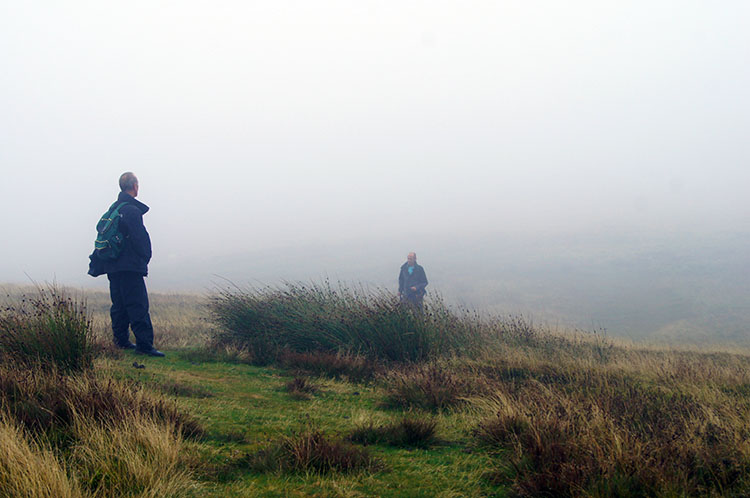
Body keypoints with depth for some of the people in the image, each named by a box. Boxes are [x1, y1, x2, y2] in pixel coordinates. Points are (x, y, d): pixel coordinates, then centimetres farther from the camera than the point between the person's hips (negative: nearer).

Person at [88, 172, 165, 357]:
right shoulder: (132, 210, -14)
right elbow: (140, 237, -17)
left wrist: (96, 264, 21)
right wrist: (145, 257, -1)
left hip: (113, 266, 9)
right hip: (130, 266, -9)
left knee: (119, 305, 15)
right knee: (138, 306, -10)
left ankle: (121, 340, 20)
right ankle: (144, 343, -12)